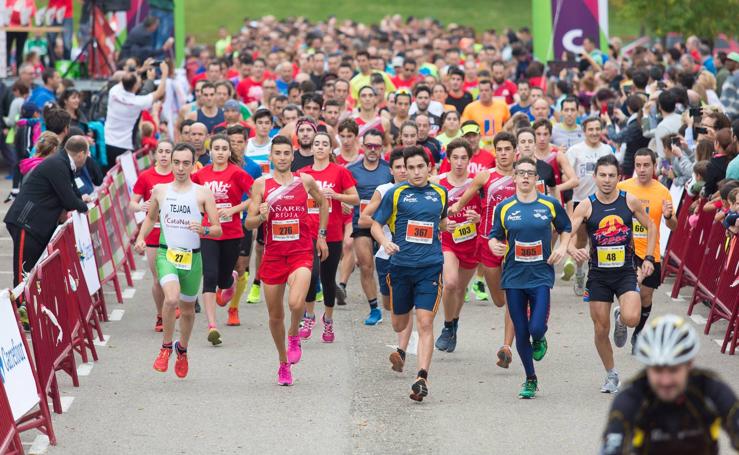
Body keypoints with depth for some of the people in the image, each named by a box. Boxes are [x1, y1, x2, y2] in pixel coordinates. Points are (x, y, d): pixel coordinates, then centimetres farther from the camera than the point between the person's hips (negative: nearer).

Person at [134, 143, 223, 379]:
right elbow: (151, 218, 23)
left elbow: (218, 229, -2)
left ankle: (182, 348, 42)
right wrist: (140, 238, 6)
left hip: (192, 257, 1)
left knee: (187, 309, 13)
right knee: (171, 298, -26)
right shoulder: (160, 190, 6)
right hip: (166, 254, -1)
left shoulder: (203, 193, -1)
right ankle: (166, 347, -6)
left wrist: (204, 230, -23)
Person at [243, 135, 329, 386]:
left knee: (296, 303, -26)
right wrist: (261, 217, -21)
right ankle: (283, 363, 29)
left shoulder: (305, 181, 2)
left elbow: (323, 203, 22)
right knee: (275, 314, 8)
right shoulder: (261, 184, 1)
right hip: (273, 254, 2)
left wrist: (321, 236, 20)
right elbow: (248, 223, 1)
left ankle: (294, 336, 7)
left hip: (301, 252, -1)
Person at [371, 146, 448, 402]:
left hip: (430, 267, 0)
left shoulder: (440, 193, 9)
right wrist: (385, 242, -15)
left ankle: (422, 378, -15)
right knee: (399, 325, 11)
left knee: (425, 323, -12)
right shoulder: (395, 194, 0)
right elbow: (376, 224, 3)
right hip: (401, 266, 0)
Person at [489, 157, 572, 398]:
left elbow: (566, 228, 16)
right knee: (521, 332, 4)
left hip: (541, 276, -1)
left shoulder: (550, 204, 1)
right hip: (513, 277, 1)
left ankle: (539, 341, 24)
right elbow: (494, 236, 11)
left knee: (536, 328, -15)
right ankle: (530, 380, 22)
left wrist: (562, 247, -2)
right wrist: (494, 245, -12)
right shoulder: (504, 208, 3)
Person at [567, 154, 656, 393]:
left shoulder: (630, 201, -3)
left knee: (632, 318, -23)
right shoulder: (586, 206, -7)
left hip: (625, 271, 0)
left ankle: (620, 320, 16)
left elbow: (651, 227, 11)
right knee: (601, 330, 3)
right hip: (598, 274, 0)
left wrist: (648, 258, 3)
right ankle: (611, 375, 25)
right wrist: (573, 250, -35)